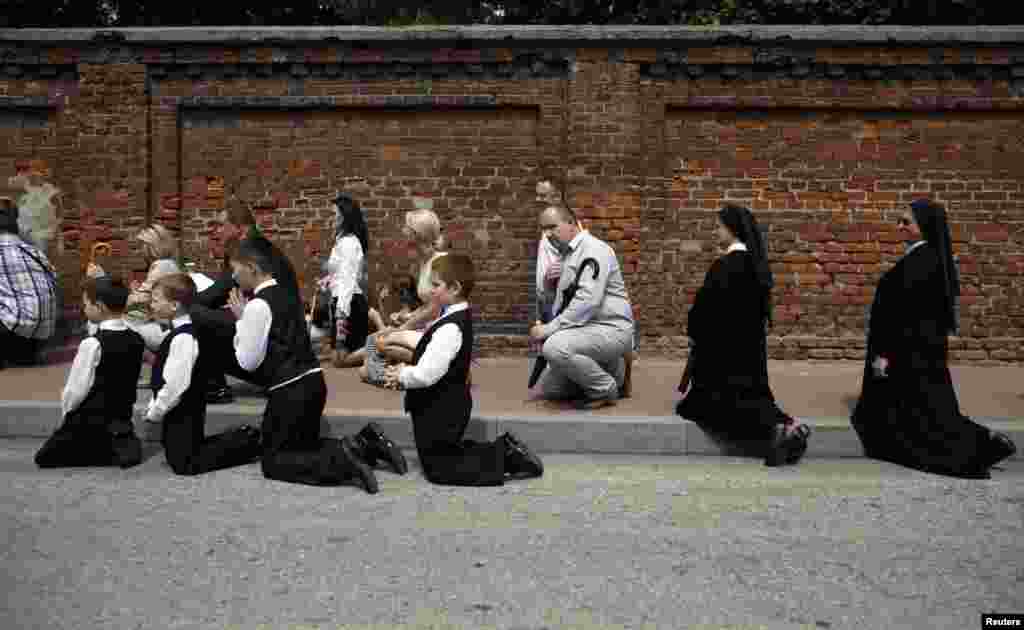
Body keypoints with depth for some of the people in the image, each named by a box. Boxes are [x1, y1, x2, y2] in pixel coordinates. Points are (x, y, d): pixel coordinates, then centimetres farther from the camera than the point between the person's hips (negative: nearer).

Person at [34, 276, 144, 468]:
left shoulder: (91, 344, -23)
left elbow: (76, 390, -15)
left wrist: (66, 411, 3)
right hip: (122, 417, 7)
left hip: (90, 422, -7)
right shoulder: (135, 340, -3)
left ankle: (112, 450, -6)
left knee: (45, 458, 6)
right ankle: (122, 442, 4)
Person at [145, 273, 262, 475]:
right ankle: (240, 438, 21)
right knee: (177, 458, 20)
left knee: (186, 465, -6)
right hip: (181, 414, 10)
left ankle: (246, 444, 0)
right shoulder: (180, 333, 7)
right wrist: (153, 407, 11)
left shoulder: (183, 338, -24)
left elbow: (176, 386, -27)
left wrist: (154, 413, -15)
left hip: (184, 415, -10)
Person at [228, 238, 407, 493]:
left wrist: (240, 319, -3)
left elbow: (248, 361, -10)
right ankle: (364, 443, 6)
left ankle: (342, 461, -16)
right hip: (312, 382, 9)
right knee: (304, 447, 23)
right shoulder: (285, 295, 12)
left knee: (273, 461, 3)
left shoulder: (257, 305, -15)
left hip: (290, 390, -9)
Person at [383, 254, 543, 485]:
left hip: (441, 412, -10)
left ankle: (504, 458, -3)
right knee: (447, 454, 25)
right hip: (448, 406, 10)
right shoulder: (461, 318, 5)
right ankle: (504, 452, 16)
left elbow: (427, 374, -30)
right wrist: (407, 370, 2)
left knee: (438, 470, 2)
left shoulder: (450, 328, -26)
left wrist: (402, 376, -12)